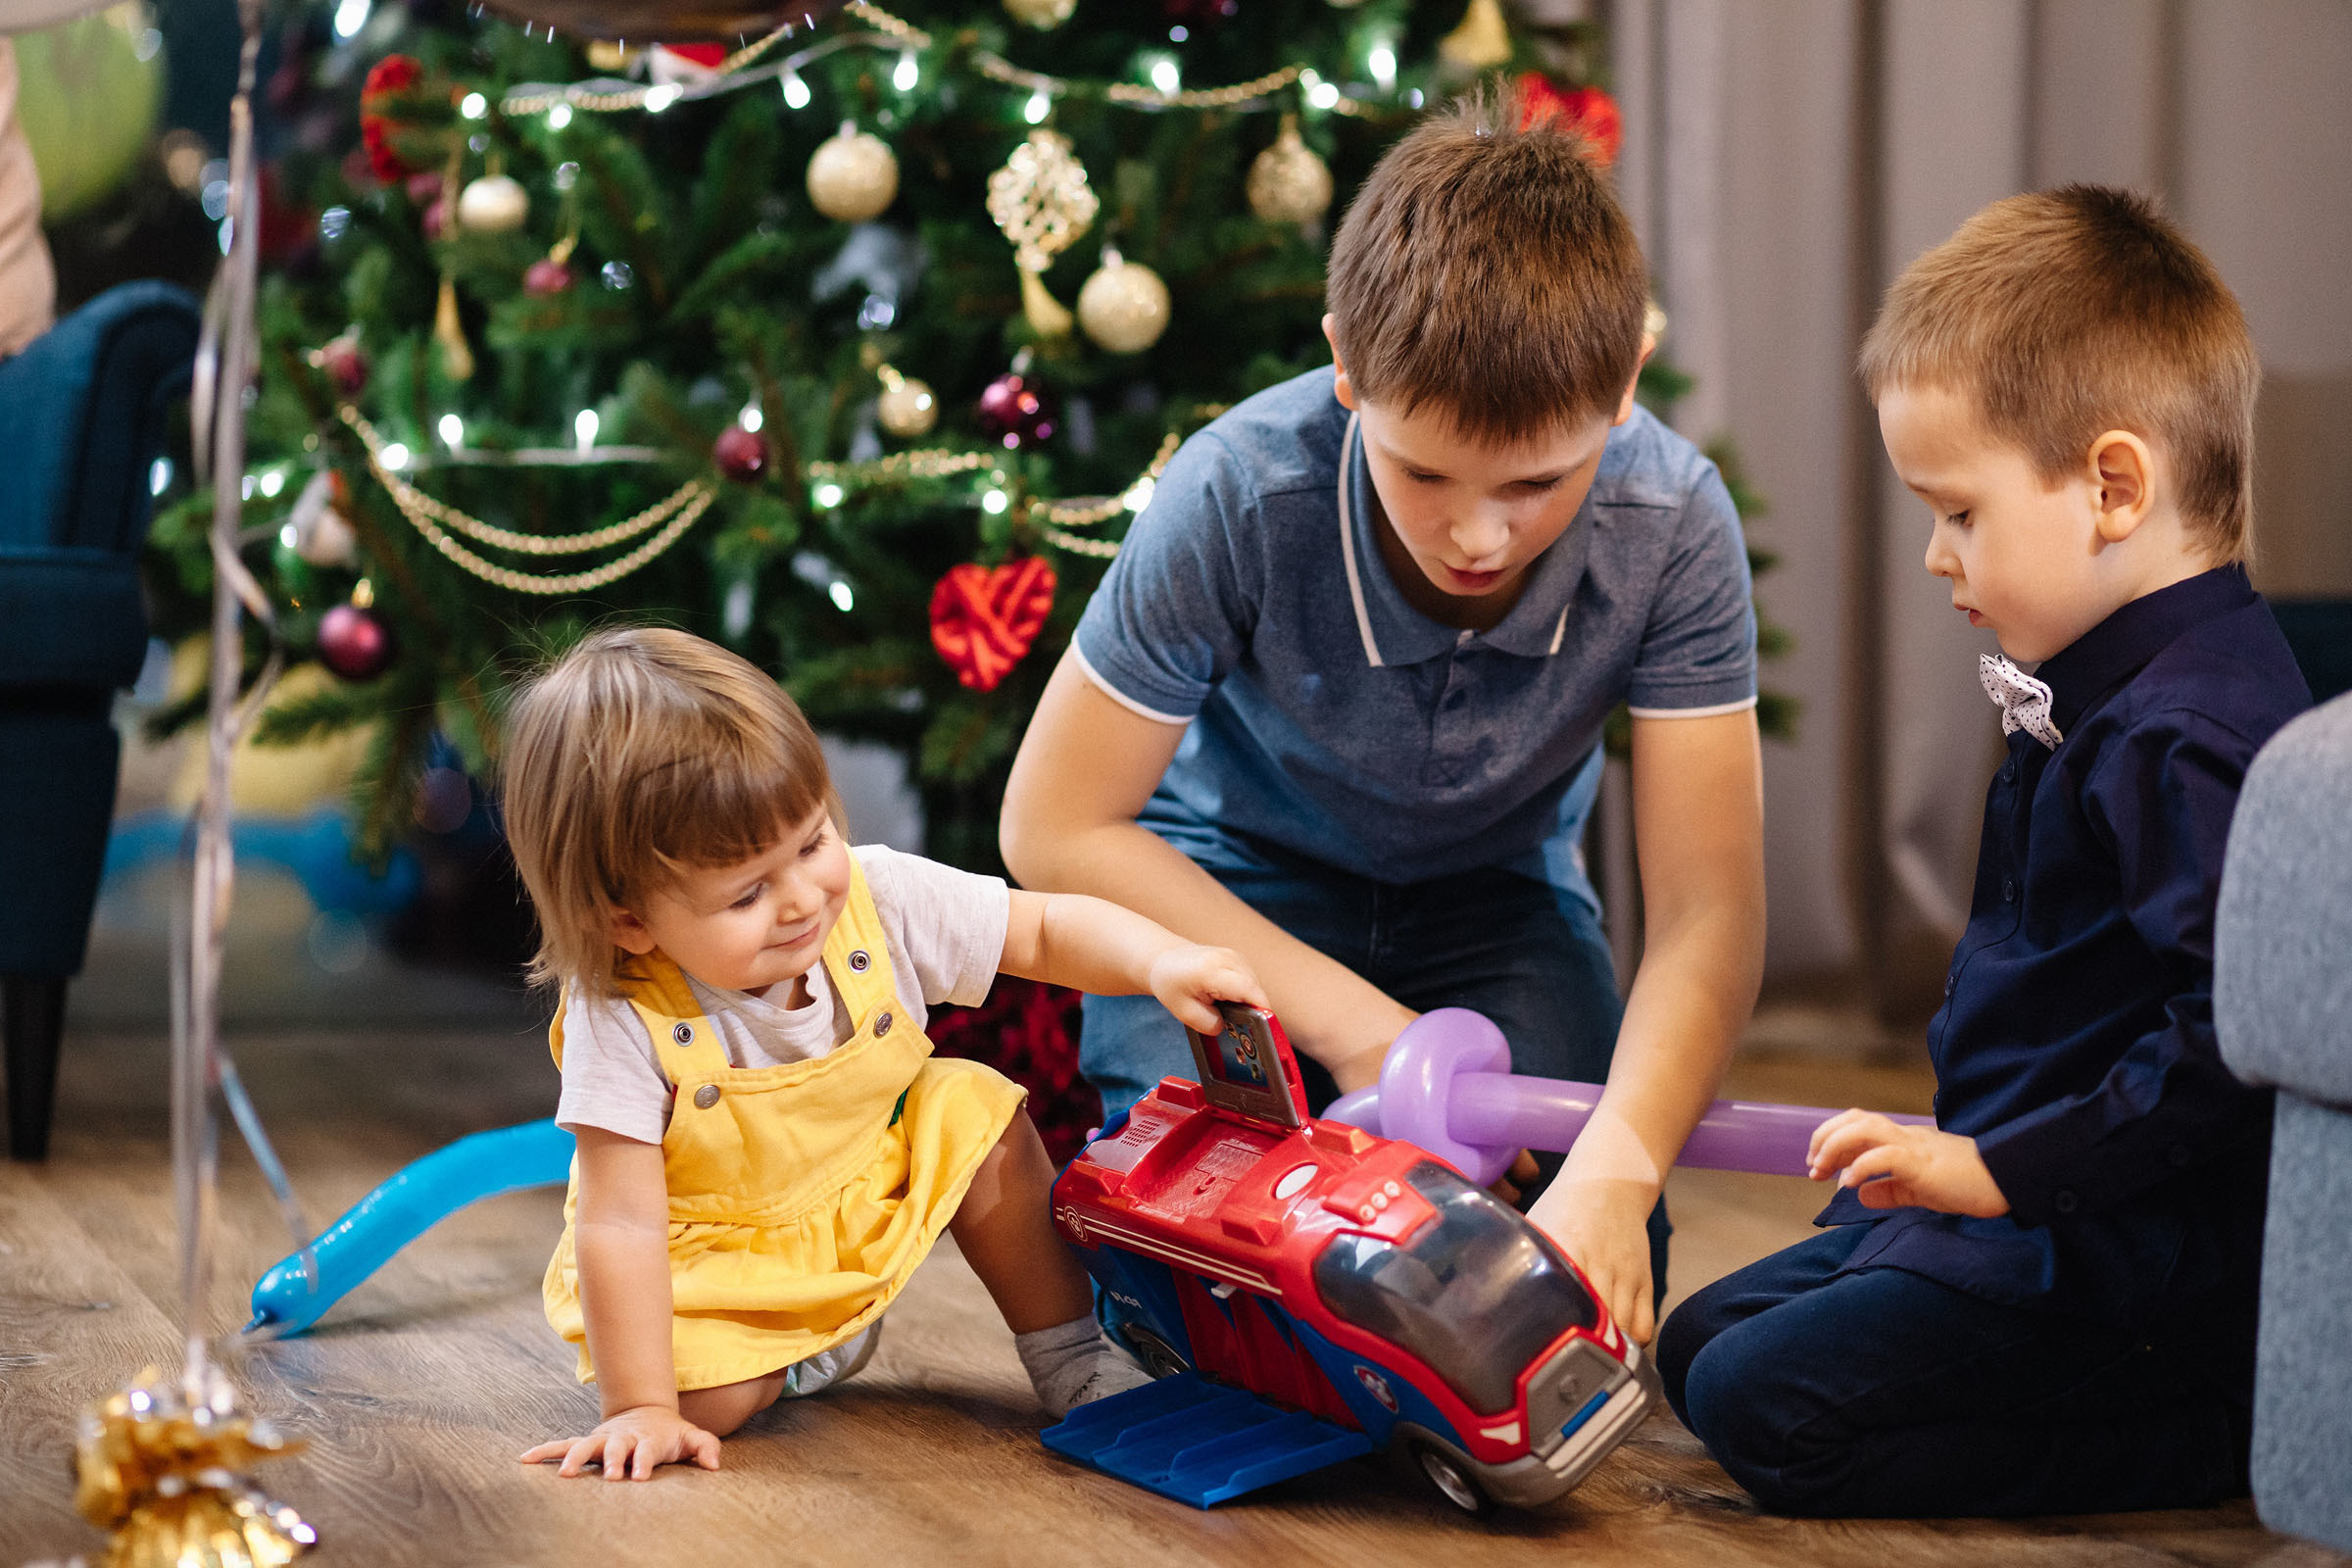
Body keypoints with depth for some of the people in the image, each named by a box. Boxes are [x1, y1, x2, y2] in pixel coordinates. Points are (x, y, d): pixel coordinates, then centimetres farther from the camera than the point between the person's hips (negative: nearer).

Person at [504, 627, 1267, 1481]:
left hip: (872, 1188, 4)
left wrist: (1164, 962, -30)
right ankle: (796, 1345, 9)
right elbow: (622, 1222, -31)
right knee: (711, 1395, -27)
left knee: (978, 1117, -15)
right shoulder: (624, 1019, -33)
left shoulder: (878, 900, -21)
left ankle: (1071, 1356, 4)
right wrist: (640, 1410, -33)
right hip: (708, 1248, -4)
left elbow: (1047, 931, -10)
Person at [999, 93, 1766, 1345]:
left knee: (1591, 1280, -22)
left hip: (1490, 901, 2)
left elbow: (1707, 919, -26)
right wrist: (1345, 1020, -25)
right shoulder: (1238, 500, -31)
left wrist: (1613, 1166, -45)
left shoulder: (1671, 523, -28)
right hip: (1232, 891, -1)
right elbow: (1055, 829, -20)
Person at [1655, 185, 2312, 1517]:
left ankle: (2218, 1432, -9)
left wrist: (2002, 1167, -25)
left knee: (1766, 1406, -20)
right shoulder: (2113, 695, 11)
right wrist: (1963, 1149, 17)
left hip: (2137, 1257, -11)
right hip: (2027, 1210, 11)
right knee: (1700, 1341, 15)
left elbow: (2240, 1039, -30)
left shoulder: (2188, 736, -23)